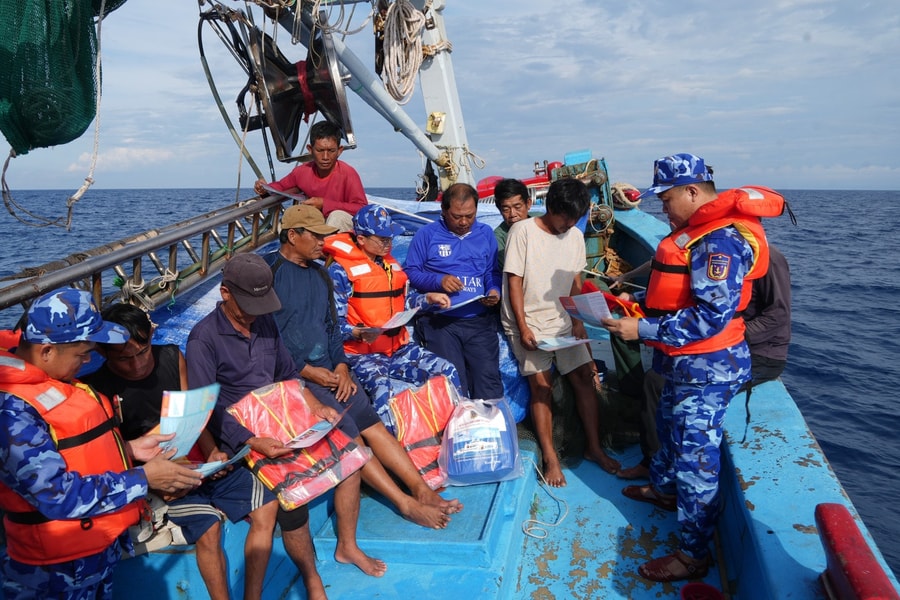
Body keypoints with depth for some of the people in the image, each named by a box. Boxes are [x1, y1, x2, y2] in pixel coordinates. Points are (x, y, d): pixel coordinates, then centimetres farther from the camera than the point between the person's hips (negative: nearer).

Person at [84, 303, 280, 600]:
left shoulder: (171, 356, 0)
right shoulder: (100, 389, -12)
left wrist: (213, 452, -11)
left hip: (203, 459, 5)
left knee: (267, 507, -5)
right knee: (208, 530, -28)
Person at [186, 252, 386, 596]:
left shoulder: (265, 322, 5)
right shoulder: (204, 339, -14)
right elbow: (207, 410, -18)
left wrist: (315, 406, -2)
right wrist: (255, 442, -30)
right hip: (244, 437, -6)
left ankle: (347, 546, 12)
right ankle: (312, 581, -5)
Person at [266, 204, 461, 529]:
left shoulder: (319, 273, 15)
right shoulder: (268, 272, -8)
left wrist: (341, 366, 1)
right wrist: (308, 371, -15)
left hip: (328, 370, 7)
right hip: (292, 376, -7)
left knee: (372, 424, -8)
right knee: (347, 435, -17)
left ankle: (422, 490, -12)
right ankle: (406, 503, -17)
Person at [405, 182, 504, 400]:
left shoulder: (485, 234, 17)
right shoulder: (427, 234, 6)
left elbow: (493, 272, 19)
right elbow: (411, 272, 5)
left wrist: (495, 290, -2)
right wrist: (438, 281, -11)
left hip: (479, 320, 3)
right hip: (440, 320, -2)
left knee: (489, 381, -8)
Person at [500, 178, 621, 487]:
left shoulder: (575, 236, 6)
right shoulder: (522, 231, -10)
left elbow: (575, 282, 12)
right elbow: (514, 281, -11)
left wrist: (578, 321, 1)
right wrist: (523, 328, -14)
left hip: (562, 322, 5)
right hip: (529, 324, -5)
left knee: (584, 377, 1)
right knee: (541, 384, -6)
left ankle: (594, 448, 14)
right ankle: (550, 458, 2)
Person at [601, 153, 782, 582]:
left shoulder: (720, 241, -24)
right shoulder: (700, 230, 9)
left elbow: (711, 317, -29)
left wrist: (642, 330, -26)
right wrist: (635, 301, 6)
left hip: (706, 369, -11)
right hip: (685, 363, 11)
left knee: (695, 457, 0)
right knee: (670, 426, 28)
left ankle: (693, 555, 14)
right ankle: (664, 488, 53)